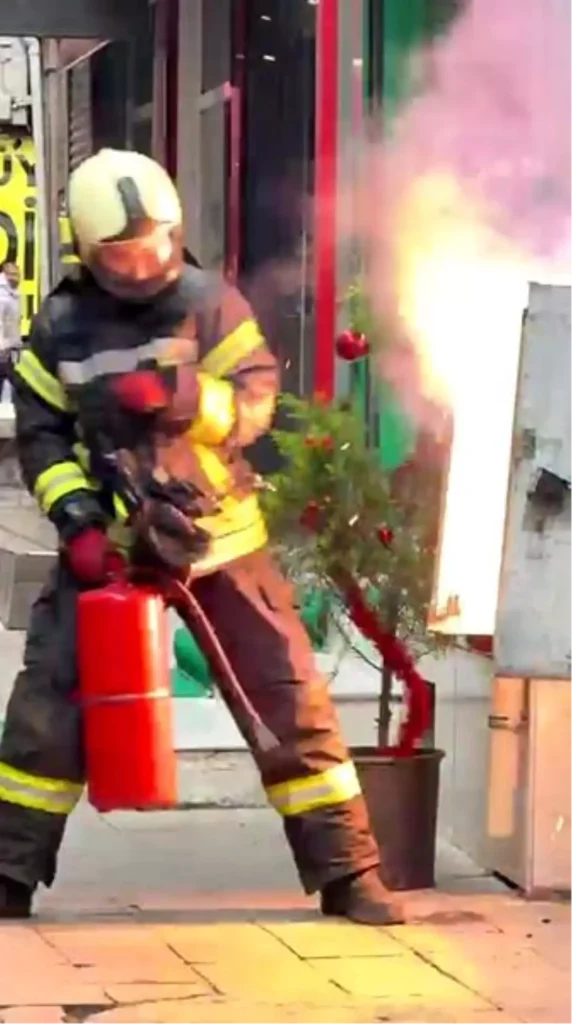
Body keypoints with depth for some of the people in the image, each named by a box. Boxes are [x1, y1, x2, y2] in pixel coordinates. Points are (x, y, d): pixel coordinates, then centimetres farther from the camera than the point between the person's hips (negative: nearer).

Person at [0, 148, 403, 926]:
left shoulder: (210, 303, -6)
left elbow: (255, 402, -11)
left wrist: (185, 399, -30)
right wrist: (76, 516, -13)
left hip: (218, 534, -1)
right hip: (111, 539, 1)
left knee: (291, 696, -1)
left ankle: (347, 872, 8)